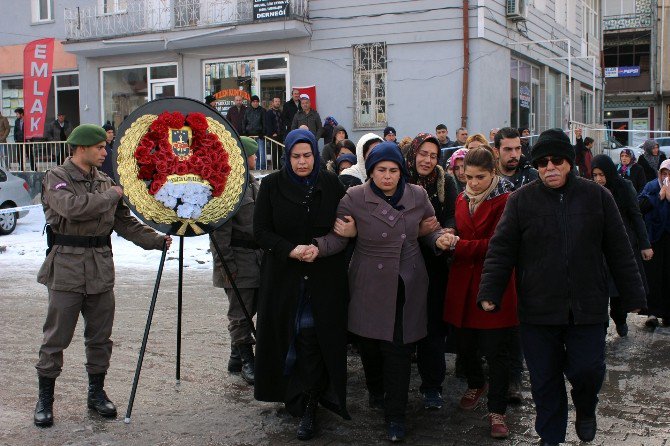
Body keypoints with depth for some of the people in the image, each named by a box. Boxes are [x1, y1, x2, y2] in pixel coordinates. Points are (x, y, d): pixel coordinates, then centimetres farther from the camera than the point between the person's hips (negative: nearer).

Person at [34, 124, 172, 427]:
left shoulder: (104, 181, 11)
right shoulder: (56, 178, -6)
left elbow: (125, 222, 9)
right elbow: (72, 207, -26)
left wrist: (156, 240, -3)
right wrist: (111, 195, -16)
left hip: (101, 267, 5)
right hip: (67, 267, -5)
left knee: (100, 336, 11)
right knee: (56, 337, 1)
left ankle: (96, 392, 25)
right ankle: (45, 399, 14)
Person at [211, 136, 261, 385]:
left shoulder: (252, 182, 16)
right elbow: (220, 228, -16)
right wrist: (225, 262, -19)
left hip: (257, 256, 9)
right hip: (238, 256, -9)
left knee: (249, 309, 13)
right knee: (240, 312, -1)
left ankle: (236, 359, 23)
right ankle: (247, 361, 8)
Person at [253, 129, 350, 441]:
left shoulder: (330, 184, 2)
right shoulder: (272, 185, 0)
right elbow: (261, 231, -2)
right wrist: (290, 249, -17)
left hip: (324, 276, 0)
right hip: (283, 275, 1)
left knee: (312, 341, -4)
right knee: (288, 338, 6)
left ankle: (306, 406, 6)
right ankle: (302, 399, 24)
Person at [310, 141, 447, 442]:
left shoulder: (417, 196, 2)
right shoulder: (354, 198, -5)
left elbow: (430, 229, 15)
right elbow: (338, 237, -5)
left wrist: (440, 239, -7)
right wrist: (318, 247, -25)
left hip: (407, 286, 1)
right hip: (370, 286, 0)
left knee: (399, 349, -2)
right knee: (370, 344, 9)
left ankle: (395, 415, 12)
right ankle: (376, 391, 41)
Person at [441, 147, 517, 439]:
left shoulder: (505, 201, -9)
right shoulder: (462, 200, 11)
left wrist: (458, 244, -19)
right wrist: (448, 238, -2)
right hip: (463, 283, 5)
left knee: (496, 350, 1)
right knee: (464, 343, 13)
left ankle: (497, 411, 14)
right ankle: (476, 385, 42)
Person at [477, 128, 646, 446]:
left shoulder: (597, 197, 2)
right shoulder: (521, 200, -1)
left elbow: (619, 250, 7)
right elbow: (501, 250, -3)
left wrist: (633, 297, 8)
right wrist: (489, 293, -12)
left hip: (587, 307, 0)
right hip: (538, 309, 0)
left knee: (587, 370, 0)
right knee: (545, 381, 8)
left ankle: (585, 409, 35)